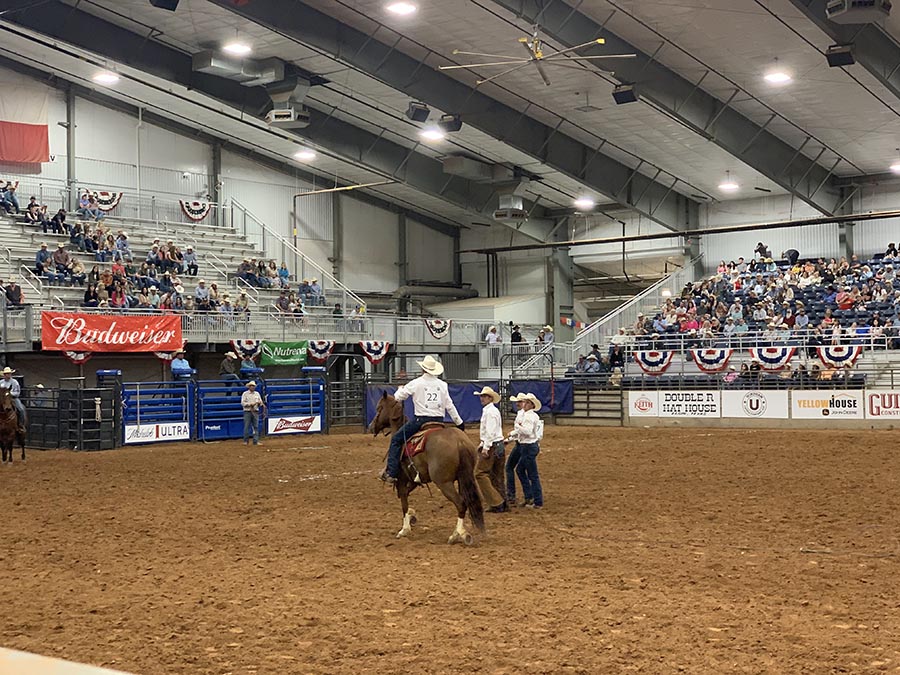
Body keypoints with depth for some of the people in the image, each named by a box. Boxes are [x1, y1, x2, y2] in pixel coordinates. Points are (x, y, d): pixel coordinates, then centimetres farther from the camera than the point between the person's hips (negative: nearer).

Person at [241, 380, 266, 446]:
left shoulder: (257, 393, 11)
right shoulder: (245, 394, 0)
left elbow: (261, 402, 12)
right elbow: (242, 403, -8)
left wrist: (260, 403, -11)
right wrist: (250, 404, -18)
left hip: (255, 412, 3)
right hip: (247, 412, -3)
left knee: (256, 426, 0)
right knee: (247, 426, -1)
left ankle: (256, 441, 1)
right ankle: (246, 441, 8)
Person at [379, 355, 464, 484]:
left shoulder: (416, 383, -4)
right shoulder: (442, 385, 7)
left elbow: (398, 398, 6)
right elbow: (450, 406, 10)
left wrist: (400, 389, 30)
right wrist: (459, 423, 19)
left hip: (420, 420, -4)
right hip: (439, 421, 4)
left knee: (396, 440, 7)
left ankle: (392, 473, -2)